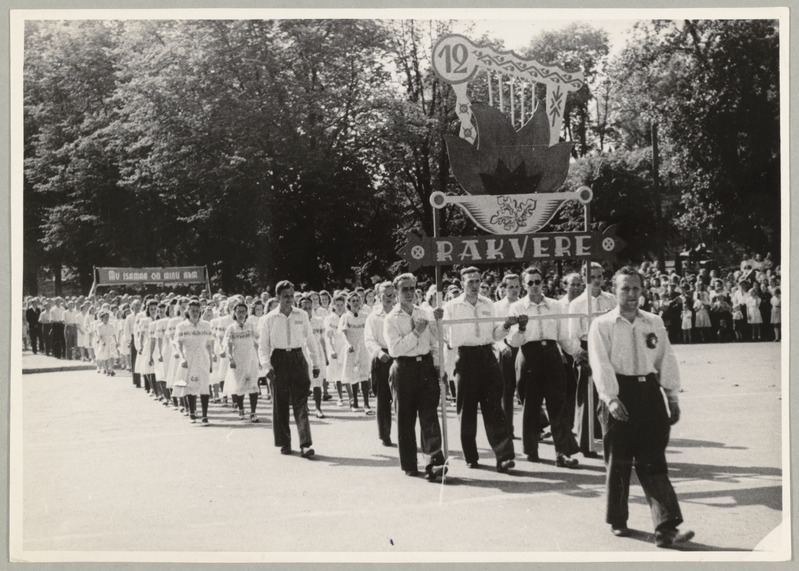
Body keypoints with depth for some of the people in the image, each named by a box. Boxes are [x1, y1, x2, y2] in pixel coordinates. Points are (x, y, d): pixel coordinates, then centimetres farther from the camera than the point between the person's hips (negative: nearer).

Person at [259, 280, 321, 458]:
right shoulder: (270, 318, 0)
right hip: (278, 360, 0)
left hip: (298, 358, 0)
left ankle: (305, 445, -12)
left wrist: (316, 363, 13)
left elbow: (310, 340, 12)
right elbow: (263, 346, 2)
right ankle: (284, 443, 17)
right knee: (280, 404, 5)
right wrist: (267, 366, -11)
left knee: (301, 403, -7)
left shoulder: (302, 316, 5)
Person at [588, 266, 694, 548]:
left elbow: (666, 361, 10)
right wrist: (611, 398, -21)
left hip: (649, 393, 2)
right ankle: (617, 521, 23)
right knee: (618, 463, 6)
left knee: (654, 464, -2)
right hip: (620, 395, -2)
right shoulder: (602, 325, -1)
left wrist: (673, 398, 4)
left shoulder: (654, 323, 11)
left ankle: (666, 528, -8)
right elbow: (601, 365, -10)